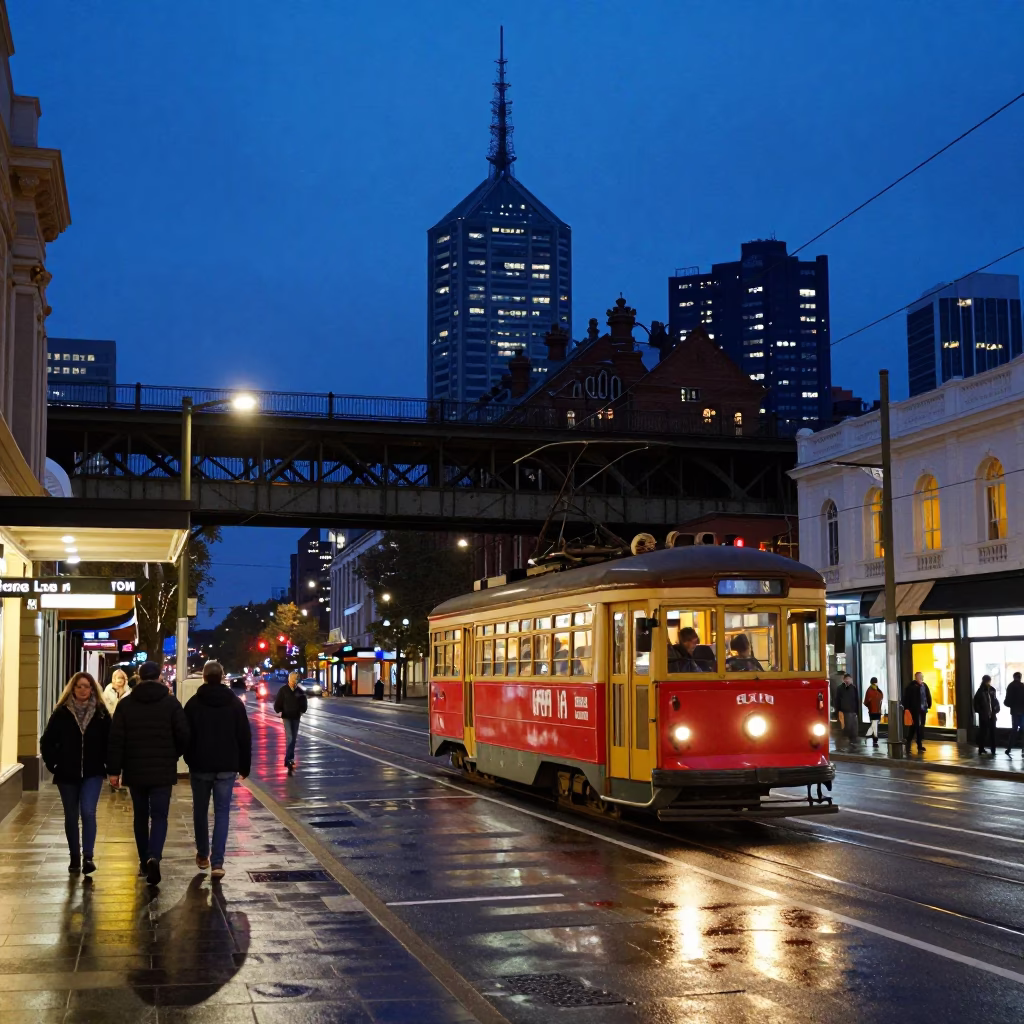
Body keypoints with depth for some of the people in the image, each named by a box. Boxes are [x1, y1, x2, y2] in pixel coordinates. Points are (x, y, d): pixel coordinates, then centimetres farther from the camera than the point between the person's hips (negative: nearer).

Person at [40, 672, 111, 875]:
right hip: (67, 774, 1)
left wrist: (109, 766, -3)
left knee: (88, 812, -14)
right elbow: (46, 742, 2)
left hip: (92, 773, -1)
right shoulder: (61, 713, -2)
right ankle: (74, 858, 21)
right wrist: (53, 765, -3)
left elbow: (110, 741, 4)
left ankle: (88, 856, -12)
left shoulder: (101, 713, -1)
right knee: (71, 816, 10)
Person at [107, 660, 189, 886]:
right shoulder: (171, 702, -4)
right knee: (159, 816, 0)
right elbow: (184, 736, -4)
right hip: (163, 771, -2)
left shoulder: (126, 704, 0)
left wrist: (114, 770, 1)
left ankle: (144, 862, 18)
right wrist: (173, 756, 14)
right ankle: (154, 857, -22)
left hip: (135, 770, 2)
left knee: (141, 816, 14)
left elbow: (116, 740, -3)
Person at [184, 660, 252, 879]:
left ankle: (203, 855, 26)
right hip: (227, 767, 0)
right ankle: (217, 862, -8)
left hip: (200, 766, 0)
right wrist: (244, 766, 9)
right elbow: (245, 738, 1)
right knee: (222, 813, 2)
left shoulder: (193, 703, -4)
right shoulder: (235, 703, 0)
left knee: (200, 811, 15)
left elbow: (185, 736, -1)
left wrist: (189, 760, 13)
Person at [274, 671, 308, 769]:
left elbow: (304, 703, 12)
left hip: (296, 717, 4)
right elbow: (277, 702, -3)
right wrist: (279, 711, -13)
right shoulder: (283, 690, -8)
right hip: (286, 717, -4)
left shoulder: (300, 691, 0)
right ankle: (289, 759, -16)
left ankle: (290, 758, 23)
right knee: (289, 738, -15)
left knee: (294, 738, 11)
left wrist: (302, 711, -1)